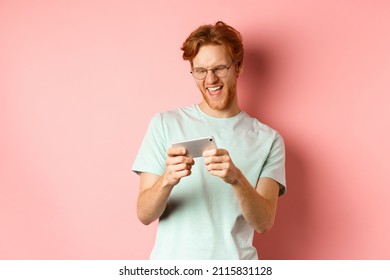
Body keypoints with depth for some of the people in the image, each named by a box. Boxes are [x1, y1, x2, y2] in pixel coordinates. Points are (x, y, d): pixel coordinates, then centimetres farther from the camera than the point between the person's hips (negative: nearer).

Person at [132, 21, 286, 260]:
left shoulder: (268, 139, 4)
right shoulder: (165, 124, 4)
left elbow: (264, 222, -5)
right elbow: (145, 214, -1)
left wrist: (236, 179, -22)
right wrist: (166, 180, -19)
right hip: (172, 260, 1)